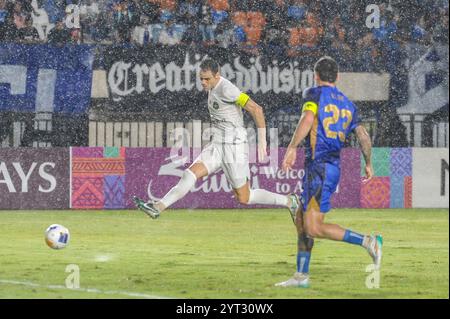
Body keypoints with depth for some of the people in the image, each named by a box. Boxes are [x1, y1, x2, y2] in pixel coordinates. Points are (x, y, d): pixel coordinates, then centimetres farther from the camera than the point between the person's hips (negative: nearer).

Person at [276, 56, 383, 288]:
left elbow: (307, 119, -20)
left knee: (314, 229, -12)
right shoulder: (348, 104, 17)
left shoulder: (315, 94, -1)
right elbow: (363, 136, 14)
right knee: (301, 220, 16)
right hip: (333, 167, 8)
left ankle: (368, 242, -18)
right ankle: (301, 276, 16)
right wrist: (368, 164, 28)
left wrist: (292, 148, -24)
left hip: (319, 167, -8)